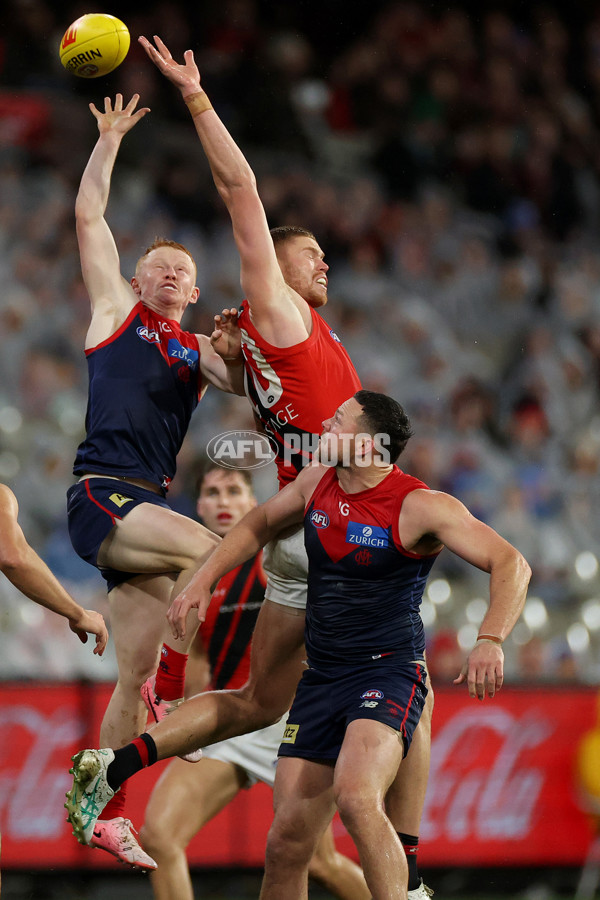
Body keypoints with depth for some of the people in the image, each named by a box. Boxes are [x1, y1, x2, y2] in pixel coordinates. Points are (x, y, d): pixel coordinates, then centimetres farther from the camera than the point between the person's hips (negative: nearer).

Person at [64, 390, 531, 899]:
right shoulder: (318, 483, 6)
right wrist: (204, 580, 18)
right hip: (320, 679, 6)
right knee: (287, 842, 3)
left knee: (355, 795, -34)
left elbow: (511, 564, -18)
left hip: (388, 671, -6)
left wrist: (490, 641, -34)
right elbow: (263, 522, 26)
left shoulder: (421, 507, -14)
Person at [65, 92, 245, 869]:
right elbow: (88, 217, 9)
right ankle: (173, 689, -18)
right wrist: (108, 143, 9)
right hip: (99, 496, -5)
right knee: (208, 548, -28)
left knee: (136, 674, 3)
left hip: (146, 509, 5)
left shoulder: (197, 351, 22)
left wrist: (236, 341, -12)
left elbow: (244, 383, 5)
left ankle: (105, 814, 8)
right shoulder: (116, 312, 12)